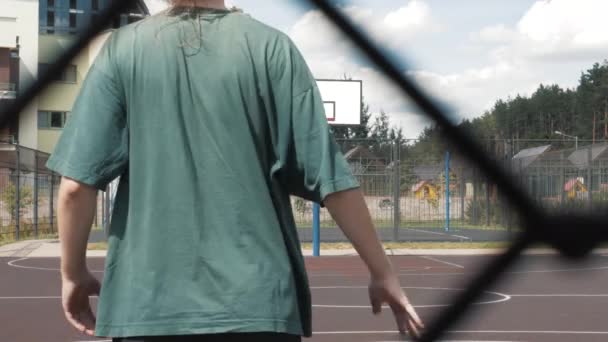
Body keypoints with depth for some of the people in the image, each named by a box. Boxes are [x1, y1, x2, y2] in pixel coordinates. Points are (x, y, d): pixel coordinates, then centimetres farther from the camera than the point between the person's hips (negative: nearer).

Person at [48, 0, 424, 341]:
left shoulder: (122, 49, 1)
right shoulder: (270, 46, -1)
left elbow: (78, 182, -3)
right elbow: (329, 176, -4)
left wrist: (73, 272, 12)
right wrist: (383, 271, 5)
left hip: (147, 301, 1)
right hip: (258, 301, 0)